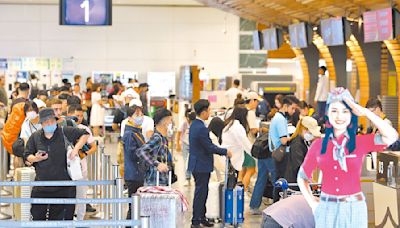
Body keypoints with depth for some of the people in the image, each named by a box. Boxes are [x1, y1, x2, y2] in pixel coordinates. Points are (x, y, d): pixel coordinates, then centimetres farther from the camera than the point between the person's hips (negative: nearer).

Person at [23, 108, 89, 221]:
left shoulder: (65, 132, 0)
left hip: (63, 186, -2)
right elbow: (27, 155, 13)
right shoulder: (35, 137, 7)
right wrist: (35, 158, -9)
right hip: (41, 185, 3)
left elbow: (84, 134, 6)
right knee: (37, 215, 6)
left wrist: (76, 149, -6)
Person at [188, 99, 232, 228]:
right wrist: (225, 152, -7)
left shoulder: (194, 125, 8)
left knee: (202, 192, 17)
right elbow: (210, 147, -20)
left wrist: (222, 151, 16)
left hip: (197, 163, 10)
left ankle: (201, 218, 26)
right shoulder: (201, 128, -23)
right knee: (200, 193, -2)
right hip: (201, 165, -10)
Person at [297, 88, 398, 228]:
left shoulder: (361, 142, -3)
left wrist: (365, 112, -17)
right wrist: (313, 204, 1)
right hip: (327, 209, 1)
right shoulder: (318, 145, 1)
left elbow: (392, 136, -20)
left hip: (354, 209, -1)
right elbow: (302, 177, 12)